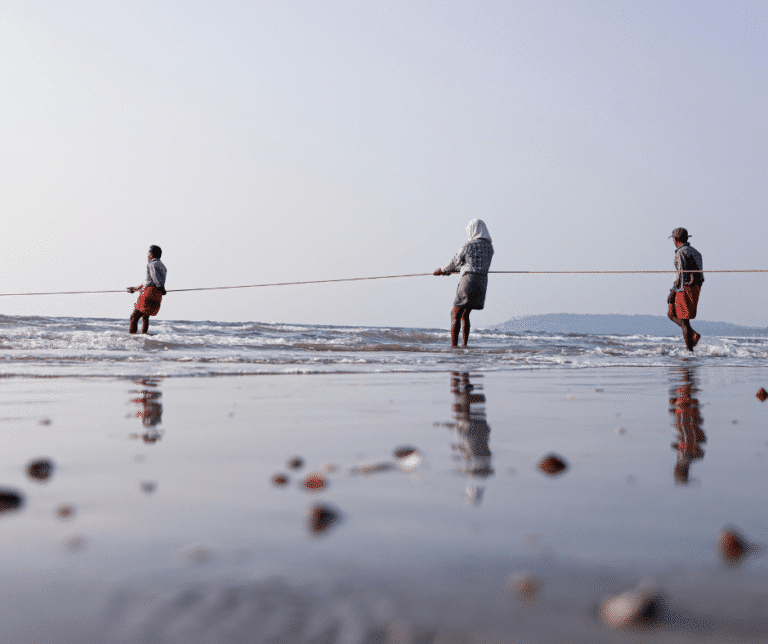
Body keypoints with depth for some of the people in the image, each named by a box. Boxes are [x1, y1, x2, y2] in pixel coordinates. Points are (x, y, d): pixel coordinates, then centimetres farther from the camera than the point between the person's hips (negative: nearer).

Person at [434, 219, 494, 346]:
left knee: (455, 315, 0)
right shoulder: (489, 247, 12)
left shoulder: (468, 245, -7)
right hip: (482, 283, 6)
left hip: (469, 280, -6)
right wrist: (454, 270, 34)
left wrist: (442, 270, 23)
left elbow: (455, 262, 4)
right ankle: (465, 345, 15)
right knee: (464, 314, 18)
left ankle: (454, 345, -8)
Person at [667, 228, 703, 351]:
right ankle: (693, 335, 7)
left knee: (684, 320, -5)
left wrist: (672, 292, -15)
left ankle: (689, 350, -5)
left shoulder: (681, 253, -12)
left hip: (685, 289, -9)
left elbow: (681, 274, -19)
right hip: (696, 288, 9)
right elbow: (699, 273, 17)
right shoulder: (695, 252, 17)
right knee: (671, 314, 17)